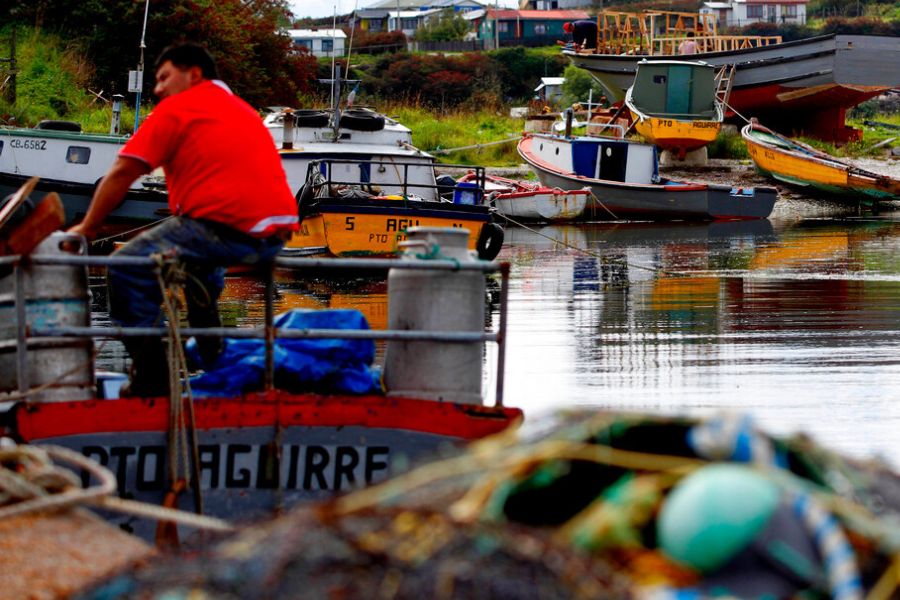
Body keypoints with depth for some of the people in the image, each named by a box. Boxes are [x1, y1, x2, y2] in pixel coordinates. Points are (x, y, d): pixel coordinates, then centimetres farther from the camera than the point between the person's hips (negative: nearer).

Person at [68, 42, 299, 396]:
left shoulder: (176, 109, 4)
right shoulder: (241, 109, 27)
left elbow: (123, 172, 0)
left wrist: (87, 228, 8)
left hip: (226, 228, -8)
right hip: (274, 236, 8)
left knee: (129, 268, 0)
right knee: (201, 254, 38)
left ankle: (151, 377, -7)